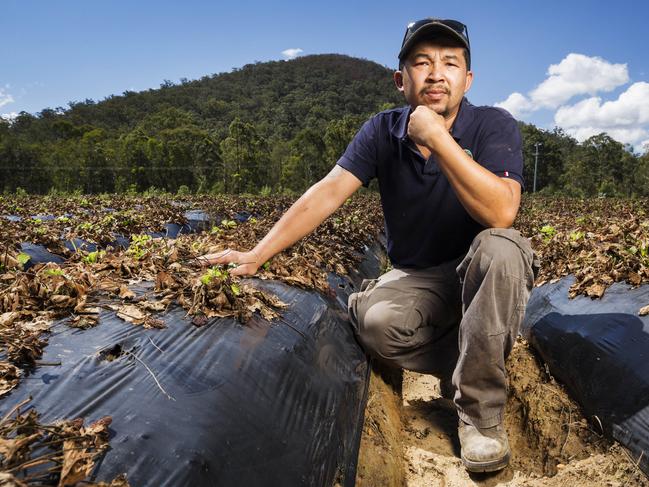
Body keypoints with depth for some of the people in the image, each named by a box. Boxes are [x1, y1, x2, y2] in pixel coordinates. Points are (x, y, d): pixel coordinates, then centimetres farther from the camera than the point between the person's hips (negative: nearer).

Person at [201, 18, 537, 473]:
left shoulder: (493, 126, -14)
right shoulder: (383, 132, -6)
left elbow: (501, 213, -30)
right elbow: (326, 194, -16)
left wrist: (436, 137, -33)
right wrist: (257, 254, -25)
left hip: (481, 278, -1)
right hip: (416, 279, 2)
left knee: (500, 247, -35)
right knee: (374, 321, -29)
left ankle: (481, 409, -20)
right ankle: (485, 363, -3)